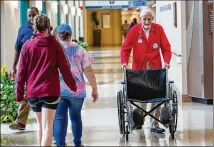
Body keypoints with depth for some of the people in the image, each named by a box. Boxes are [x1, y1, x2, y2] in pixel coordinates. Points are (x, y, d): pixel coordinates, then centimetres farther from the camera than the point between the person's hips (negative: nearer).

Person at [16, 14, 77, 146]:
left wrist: (20, 94, 7)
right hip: (50, 91, -3)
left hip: (33, 92, 3)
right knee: (47, 127, -7)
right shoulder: (54, 44, -2)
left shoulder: (27, 45, 1)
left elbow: (22, 72, 1)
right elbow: (65, 68, -1)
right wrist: (73, 86, 12)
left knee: (41, 125, 19)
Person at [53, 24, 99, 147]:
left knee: (59, 119, 2)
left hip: (57, 90, -1)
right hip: (76, 90, 1)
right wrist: (95, 89, 3)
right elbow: (89, 71, -3)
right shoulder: (79, 50, 2)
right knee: (76, 117, 18)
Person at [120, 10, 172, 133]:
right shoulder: (134, 30, -4)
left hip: (155, 67, 1)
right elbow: (125, 48, -2)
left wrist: (167, 61, -14)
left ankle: (155, 124, 7)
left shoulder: (159, 29, -1)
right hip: (139, 68, -1)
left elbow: (166, 47, 1)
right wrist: (124, 62, -16)